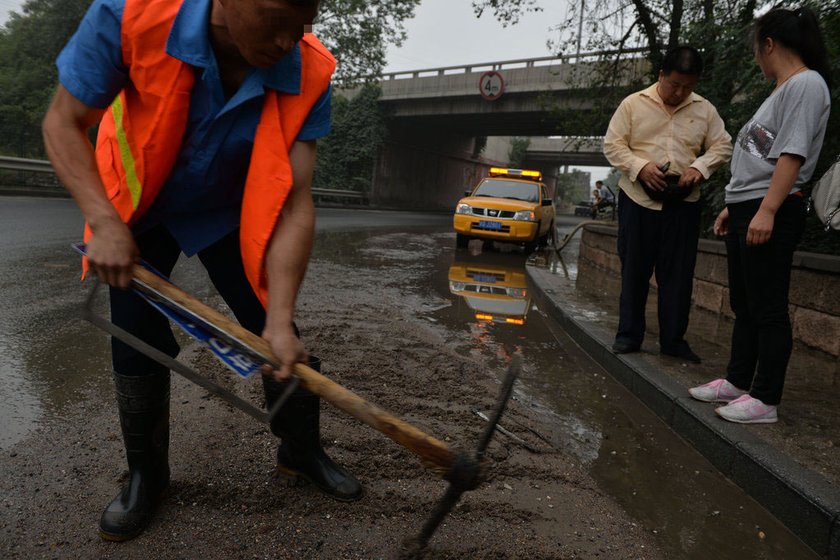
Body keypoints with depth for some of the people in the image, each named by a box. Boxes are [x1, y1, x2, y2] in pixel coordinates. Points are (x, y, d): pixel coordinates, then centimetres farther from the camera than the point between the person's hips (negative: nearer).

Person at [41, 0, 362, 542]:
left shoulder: (309, 74, -28)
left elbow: (294, 204, -28)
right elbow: (65, 122, -18)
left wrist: (279, 321, -34)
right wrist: (104, 223, -32)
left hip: (229, 212, 1)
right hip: (138, 209, 0)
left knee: (280, 342, 0)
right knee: (138, 342, 0)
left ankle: (302, 450, 26)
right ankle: (147, 475, 26)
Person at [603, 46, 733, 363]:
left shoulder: (704, 110, 9)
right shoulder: (634, 104, 4)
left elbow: (722, 146, 12)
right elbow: (612, 144, 2)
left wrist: (700, 166, -8)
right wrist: (640, 166, -14)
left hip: (682, 203, 2)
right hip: (638, 198, -1)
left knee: (678, 273, 3)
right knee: (634, 269, 4)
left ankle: (673, 340, 14)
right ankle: (629, 335, 16)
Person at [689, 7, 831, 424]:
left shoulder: (806, 84, -7)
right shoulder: (782, 90, 23)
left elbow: (792, 154, -18)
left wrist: (766, 211, -24)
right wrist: (733, 207, 21)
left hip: (773, 214, -10)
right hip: (746, 210, 10)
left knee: (767, 308, -6)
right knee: (743, 303, 14)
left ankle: (765, 400, 2)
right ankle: (738, 382, 24)